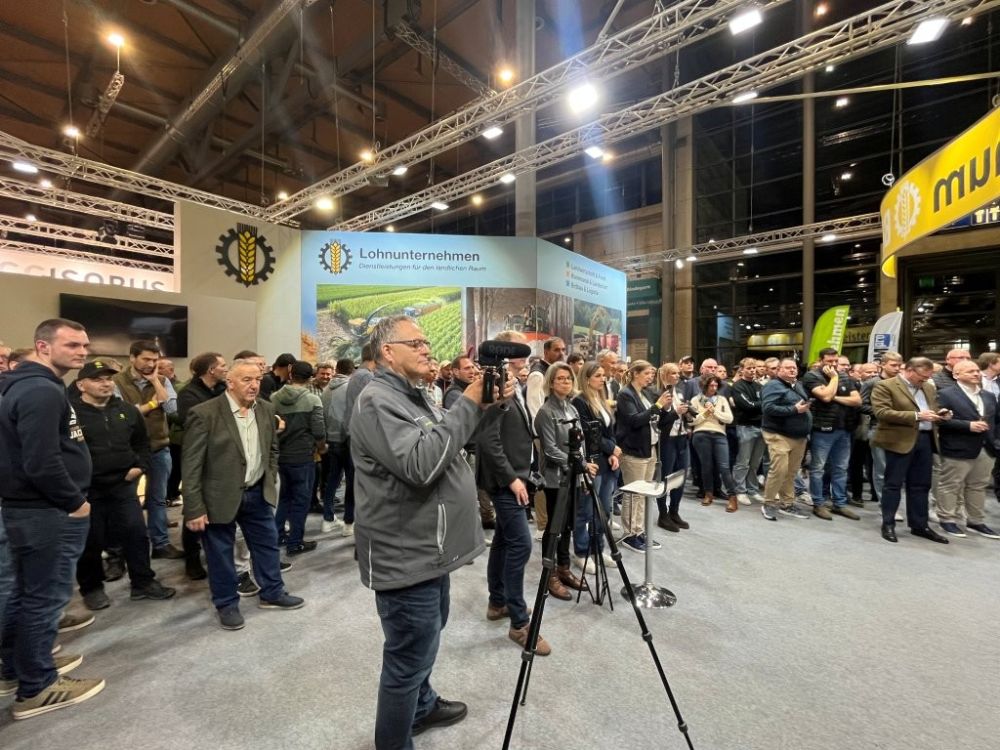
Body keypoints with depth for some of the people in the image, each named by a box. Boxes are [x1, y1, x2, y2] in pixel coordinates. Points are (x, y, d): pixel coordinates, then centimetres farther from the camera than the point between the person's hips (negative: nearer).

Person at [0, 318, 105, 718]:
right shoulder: (43, 391, -22)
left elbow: (39, 453, 16)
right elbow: (42, 464, -27)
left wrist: (70, 499, 13)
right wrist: (75, 502, -13)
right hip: (47, 512, -10)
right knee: (46, 596, 3)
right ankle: (37, 688, 18)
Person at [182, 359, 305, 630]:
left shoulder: (266, 409, 0)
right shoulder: (204, 413, -17)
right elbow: (191, 465, -15)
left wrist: (270, 481, 7)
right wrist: (195, 508, -14)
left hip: (257, 493, 5)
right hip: (220, 496, -5)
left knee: (268, 543, 16)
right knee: (220, 553, 12)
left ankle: (272, 593, 35)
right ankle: (226, 604, 33)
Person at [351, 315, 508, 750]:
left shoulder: (415, 397, 11)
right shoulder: (377, 401, -20)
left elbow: (450, 449, 13)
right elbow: (420, 465, -32)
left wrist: (485, 405, -1)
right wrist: (468, 404, -27)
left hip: (431, 551, 10)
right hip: (407, 559, -10)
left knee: (425, 641, 29)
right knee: (408, 659, 7)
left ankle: (422, 707, 52)